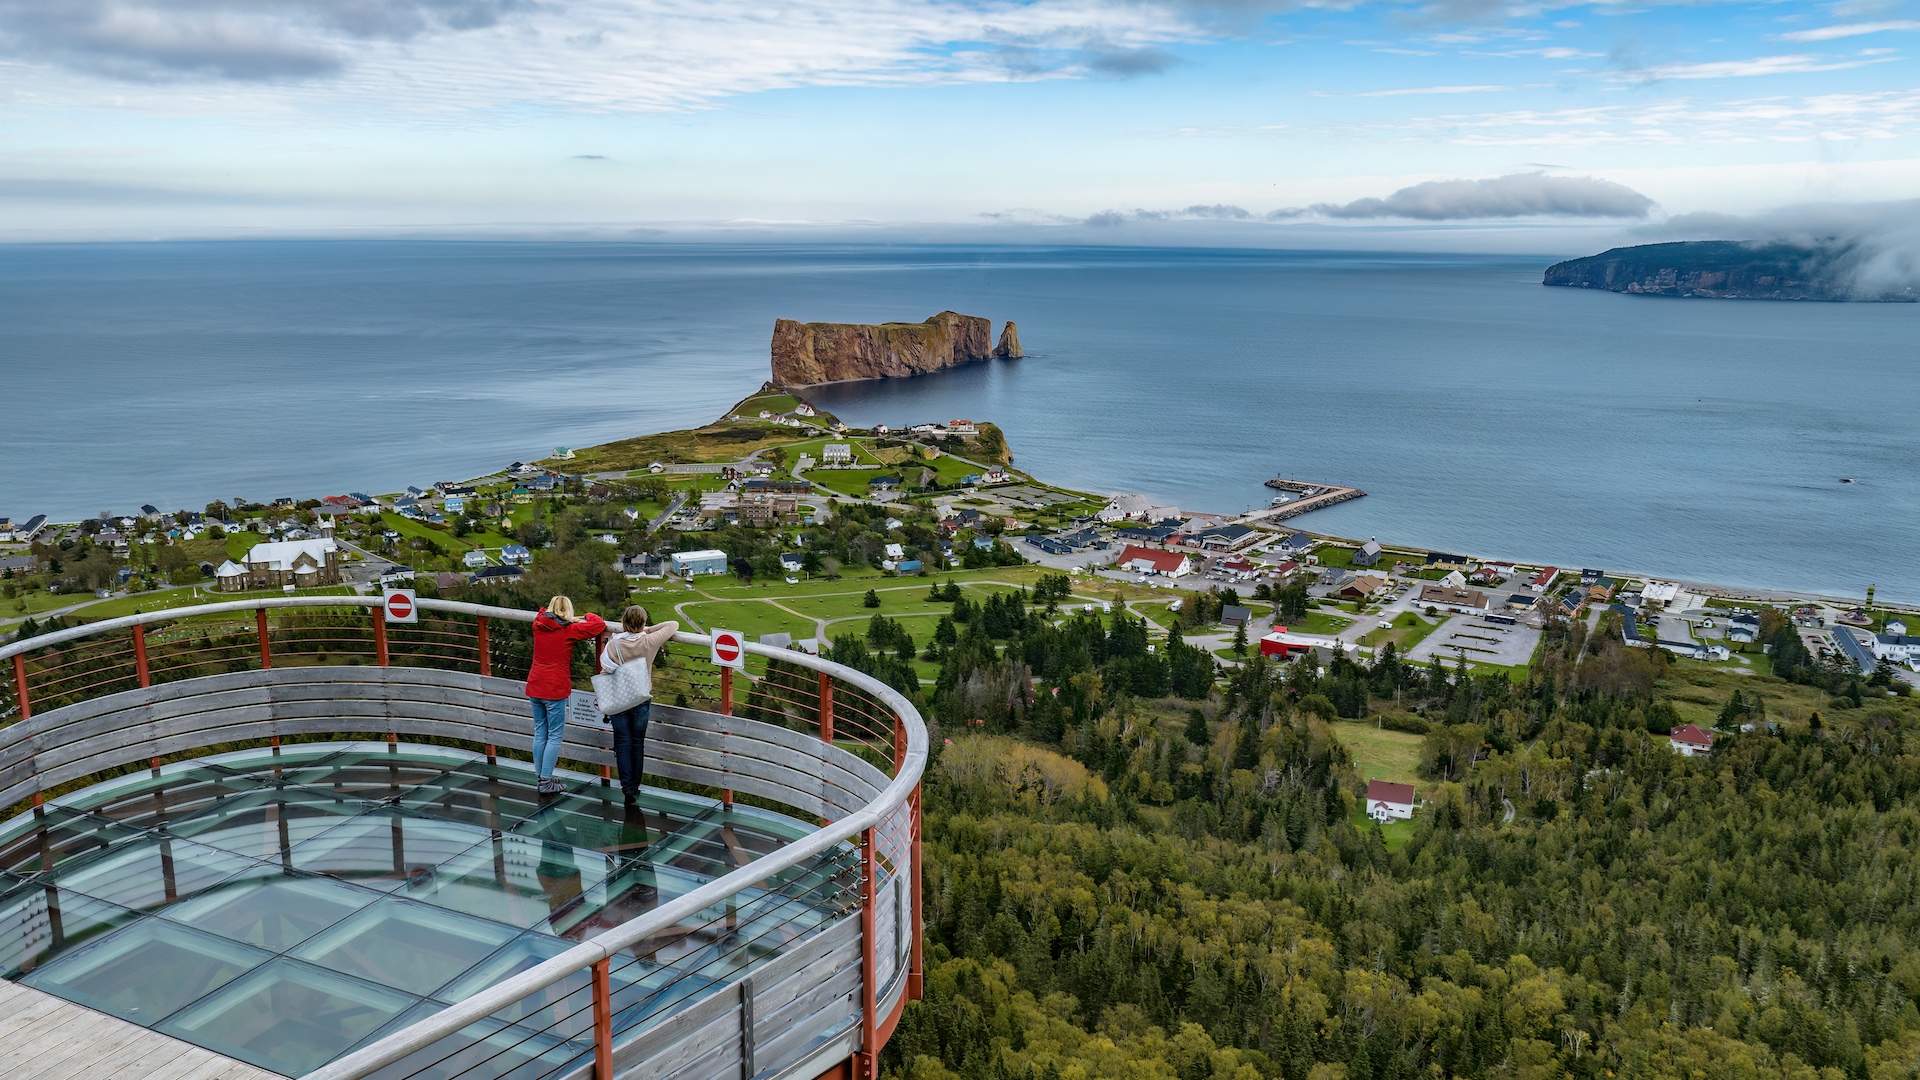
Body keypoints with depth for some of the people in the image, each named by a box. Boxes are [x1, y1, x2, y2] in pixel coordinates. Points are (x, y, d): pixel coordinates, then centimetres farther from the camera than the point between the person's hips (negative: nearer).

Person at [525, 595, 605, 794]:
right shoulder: (569, 630, -10)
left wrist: (568, 620, 20)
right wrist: (587, 616, 7)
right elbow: (600, 625, -13)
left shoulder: (538, 625, 6)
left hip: (534, 687, 6)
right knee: (554, 736, 1)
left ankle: (539, 776, 21)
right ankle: (546, 783, 1)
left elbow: (542, 612, 30)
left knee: (540, 733, 15)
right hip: (555, 690, -6)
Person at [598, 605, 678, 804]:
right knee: (638, 744, 13)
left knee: (622, 744, 7)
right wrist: (649, 630, 4)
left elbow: (605, 672, -8)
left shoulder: (613, 644, -12)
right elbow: (674, 625, -3)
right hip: (641, 700, 0)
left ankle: (627, 789, 4)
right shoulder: (648, 642, -13)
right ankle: (635, 787, 21)